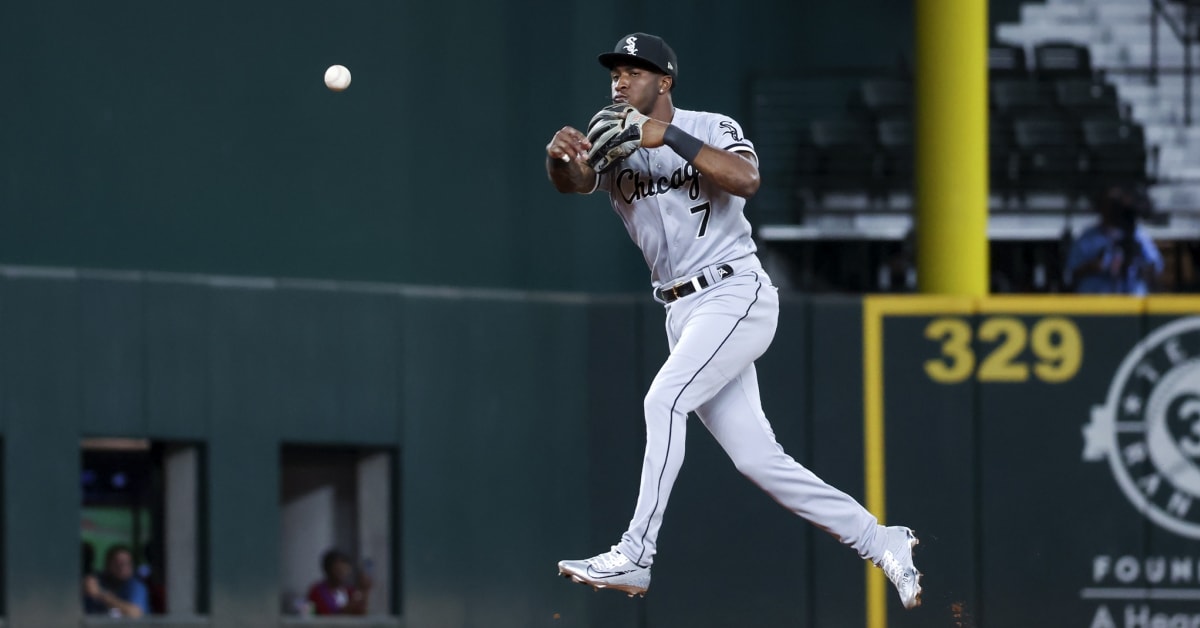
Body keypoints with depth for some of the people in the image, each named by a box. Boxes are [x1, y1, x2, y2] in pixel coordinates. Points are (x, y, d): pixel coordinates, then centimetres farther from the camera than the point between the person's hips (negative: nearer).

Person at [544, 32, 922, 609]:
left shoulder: (710, 129, -5)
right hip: (682, 312, 7)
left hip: (735, 295, -7)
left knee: (665, 399, -24)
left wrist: (669, 136, -28)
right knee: (756, 458, 3)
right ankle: (881, 543, 11)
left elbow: (745, 179, -25)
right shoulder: (614, 145, 9)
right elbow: (574, 182, -11)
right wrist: (559, 157, -33)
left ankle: (634, 557, -25)